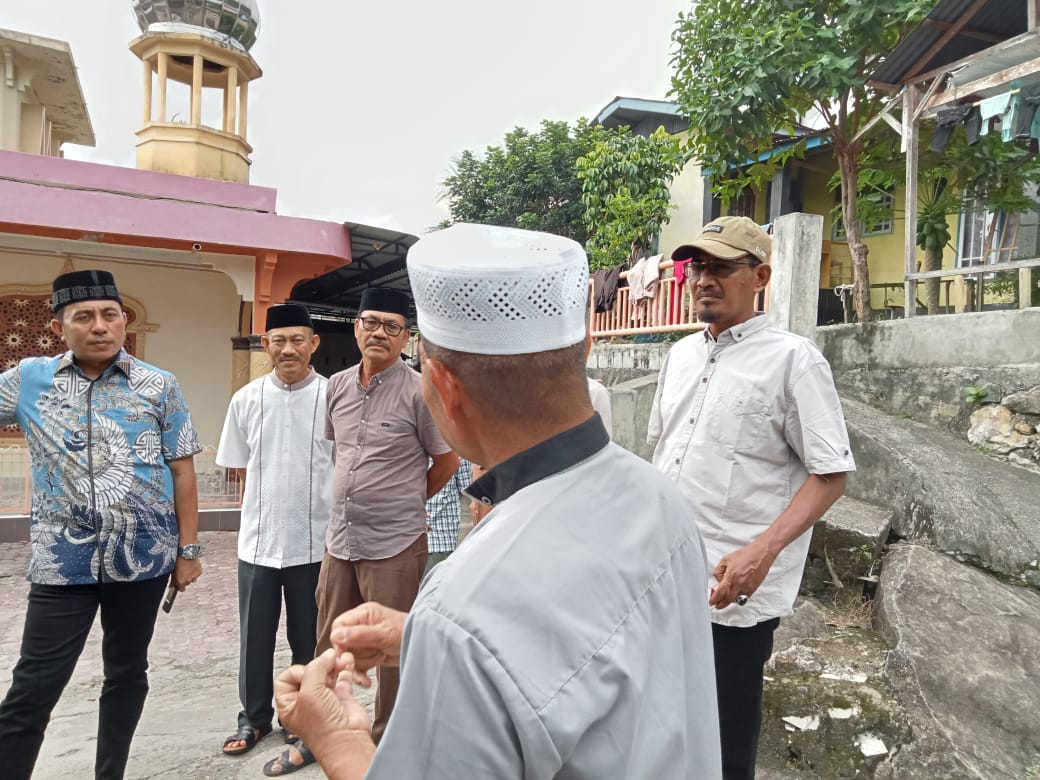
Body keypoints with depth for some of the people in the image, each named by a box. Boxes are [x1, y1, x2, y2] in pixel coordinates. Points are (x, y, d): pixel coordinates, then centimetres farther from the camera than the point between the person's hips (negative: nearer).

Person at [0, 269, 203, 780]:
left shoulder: (159, 386, -2)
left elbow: (182, 472, 0)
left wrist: (188, 549, -1)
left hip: (144, 557, 1)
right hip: (62, 561, 0)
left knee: (127, 674, 16)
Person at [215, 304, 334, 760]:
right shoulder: (246, 399, 1)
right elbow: (240, 467, 9)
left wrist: (338, 529, -4)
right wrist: (263, 511, 4)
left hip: (315, 542, -2)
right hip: (257, 541, 2)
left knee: (308, 637, 14)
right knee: (255, 636, 15)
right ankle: (254, 717, 36)